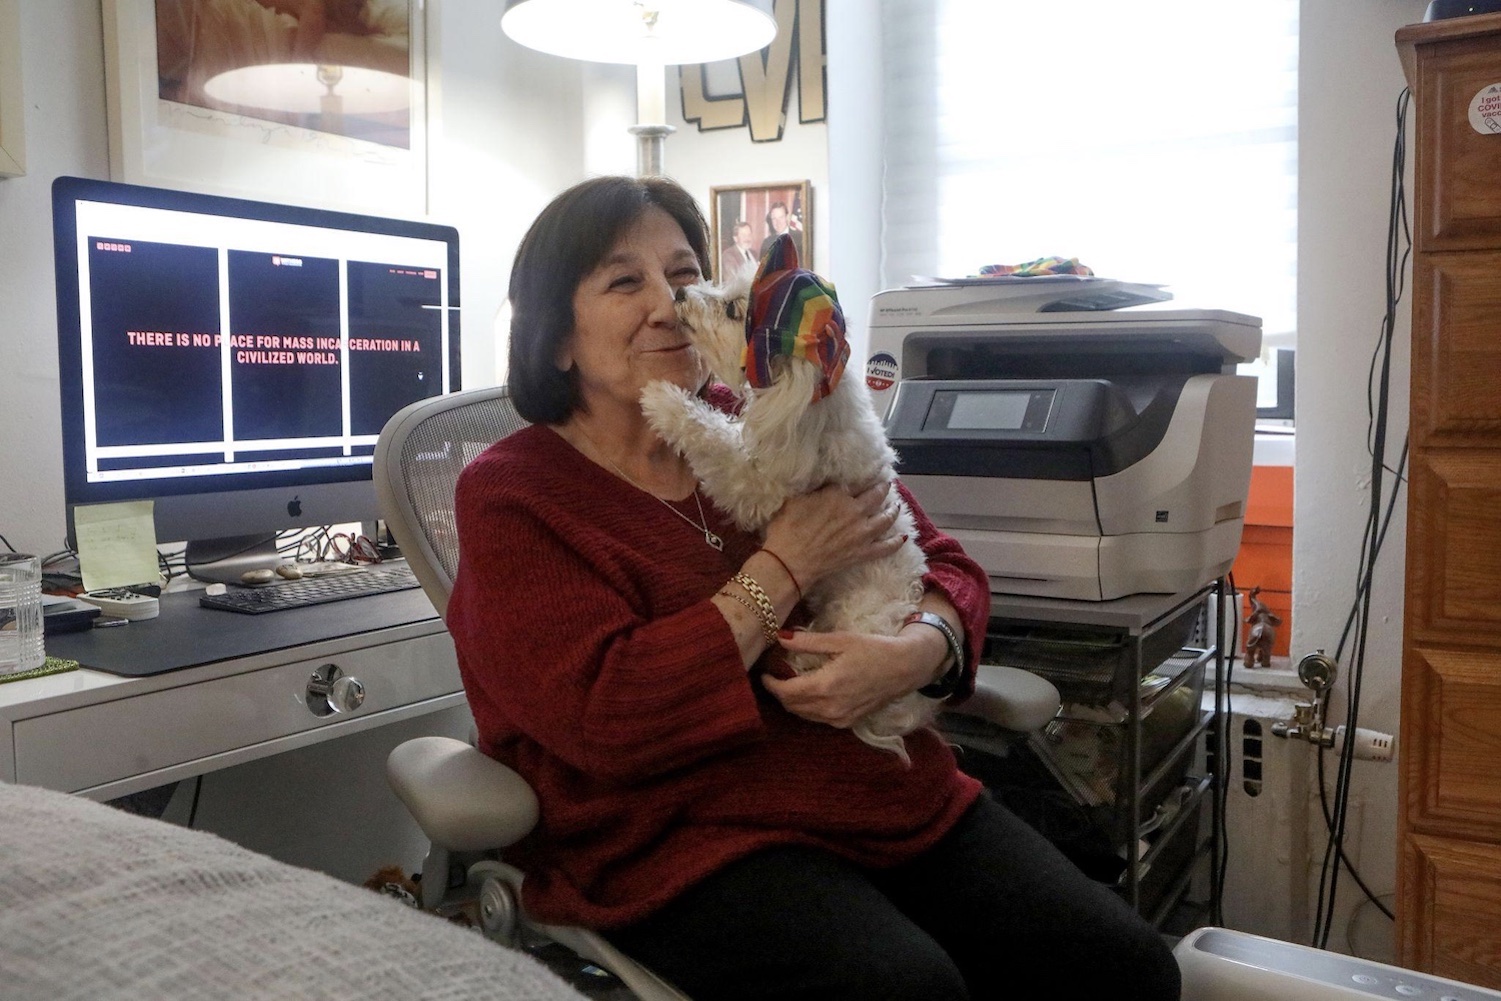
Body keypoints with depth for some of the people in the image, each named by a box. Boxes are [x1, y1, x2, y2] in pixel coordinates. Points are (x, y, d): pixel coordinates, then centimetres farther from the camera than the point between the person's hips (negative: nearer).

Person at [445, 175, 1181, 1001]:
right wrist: (786, 567, -15)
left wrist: (919, 651, -13)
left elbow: (943, 562, 11)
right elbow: (606, 717, -16)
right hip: (689, 841, -4)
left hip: (905, 799, 5)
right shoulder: (509, 498, -2)